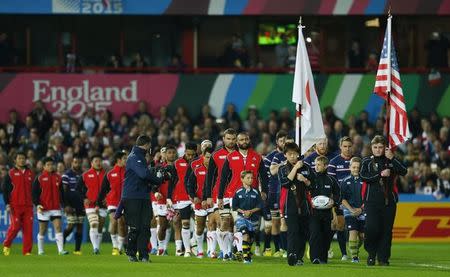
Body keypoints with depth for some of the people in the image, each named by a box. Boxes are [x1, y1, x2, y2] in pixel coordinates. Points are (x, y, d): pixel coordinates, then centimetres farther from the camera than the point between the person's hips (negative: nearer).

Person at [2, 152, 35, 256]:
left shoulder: (30, 173, 13)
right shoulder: (11, 173, 2)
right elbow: (4, 189, 0)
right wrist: (7, 204, -8)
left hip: (28, 206, 3)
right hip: (15, 206, -3)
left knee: (28, 228, -3)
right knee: (15, 227, -9)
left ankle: (27, 251, 1)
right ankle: (6, 245, 14)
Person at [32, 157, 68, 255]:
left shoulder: (58, 178, 10)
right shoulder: (39, 178, -2)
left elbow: (61, 193, 17)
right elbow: (34, 192, -4)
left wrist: (64, 205, 12)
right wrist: (37, 205, -15)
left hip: (56, 208, 3)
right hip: (43, 208, -3)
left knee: (58, 227, -9)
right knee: (42, 230, 5)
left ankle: (61, 250, -14)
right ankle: (40, 251, 16)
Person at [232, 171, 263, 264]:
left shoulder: (255, 192, 0)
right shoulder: (238, 193, -2)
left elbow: (259, 206, 1)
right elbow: (234, 206, 2)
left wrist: (251, 211, -13)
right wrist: (243, 211, -12)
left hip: (253, 218, 3)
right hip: (241, 217, -2)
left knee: (250, 238, 12)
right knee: (245, 235, -20)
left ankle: (248, 253, 34)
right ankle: (245, 256, -17)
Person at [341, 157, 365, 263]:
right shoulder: (345, 182, 3)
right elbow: (342, 199, 4)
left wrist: (361, 209, -9)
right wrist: (351, 209, -9)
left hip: (363, 211, 1)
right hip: (350, 211, -1)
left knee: (362, 235, 3)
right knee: (353, 232, -14)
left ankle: (355, 251, 28)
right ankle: (354, 256, -12)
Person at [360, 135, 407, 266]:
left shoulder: (390, 161, 11)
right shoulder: (367, 161, 10)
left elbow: (404, 172, -4)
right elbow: (363, 176, -6)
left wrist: (392, 158, -12)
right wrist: (381, 174, -11)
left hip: (389, 200, 2)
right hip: (372, 200, -2)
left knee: (386, 230, 0)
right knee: (372, 227, -15)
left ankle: (383, 258, 7)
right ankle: (371, 253, 6)